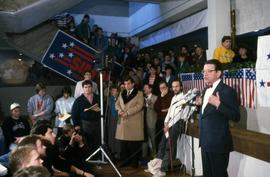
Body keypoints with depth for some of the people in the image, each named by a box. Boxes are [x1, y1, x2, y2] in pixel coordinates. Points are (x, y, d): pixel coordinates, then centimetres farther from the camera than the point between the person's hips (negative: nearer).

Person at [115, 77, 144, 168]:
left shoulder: (139, 93, 2)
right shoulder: (122, 93, 19)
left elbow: (139, 106, -9)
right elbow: (117, 104, 16)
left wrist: (127, 112, -15)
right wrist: (120, 110, -6)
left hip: (134, 122, -4)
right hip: (123, 121, 5)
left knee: (134, 144, -2)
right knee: (123, 143, 5)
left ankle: (134, 162, 8)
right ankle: (124, 161, 15)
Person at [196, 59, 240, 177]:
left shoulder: (228, 91, -14)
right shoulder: (205, 91, 12)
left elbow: (236, 117, -18)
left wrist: (218, 104, -29)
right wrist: (200, 104, 3)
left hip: (219, 143, -8)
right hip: (205, 142, 8)